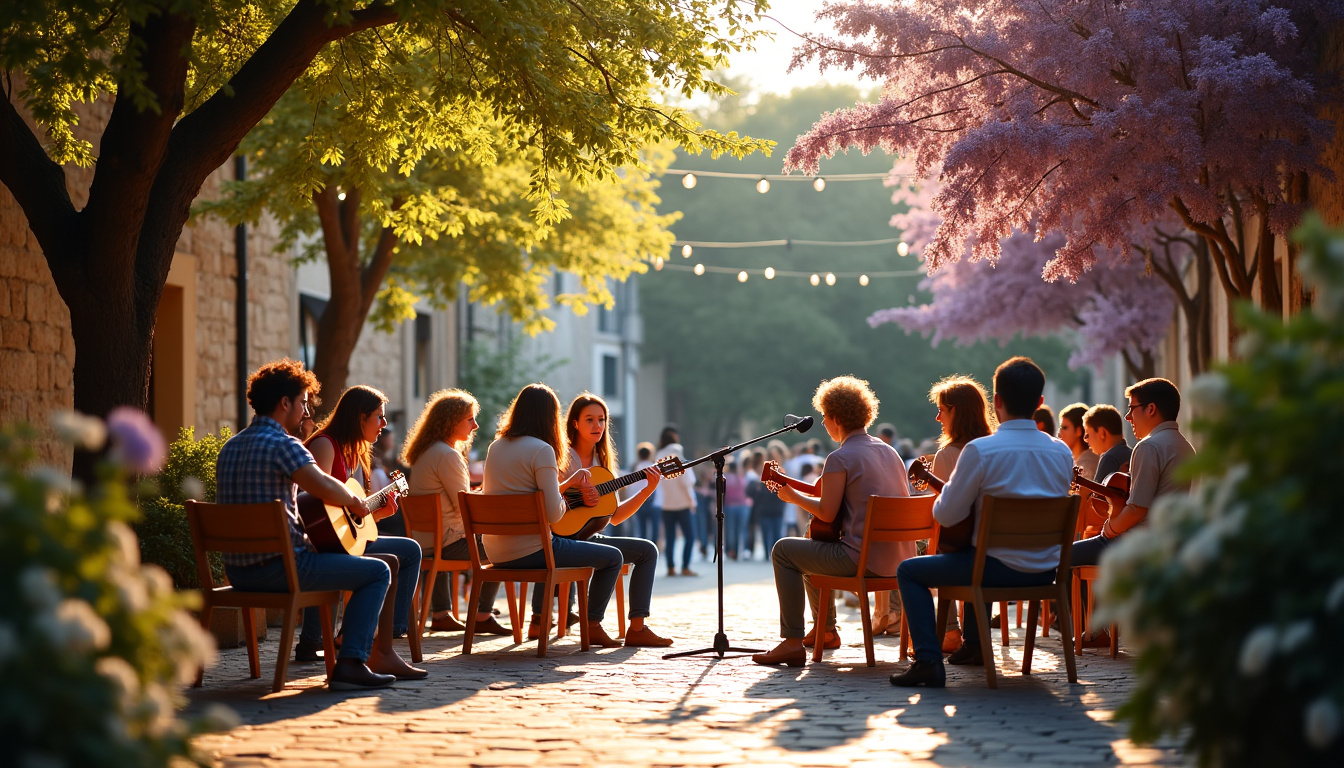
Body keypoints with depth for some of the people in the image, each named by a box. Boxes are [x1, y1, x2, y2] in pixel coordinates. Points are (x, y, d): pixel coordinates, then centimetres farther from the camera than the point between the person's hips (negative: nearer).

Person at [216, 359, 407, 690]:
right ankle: (350, 664, -10)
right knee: (377, 572, 1)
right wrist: (353, 499, -6)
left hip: (237, 570, 9)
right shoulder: (282, 444, -14)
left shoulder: (230, 447, 14)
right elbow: (325, 488, -28)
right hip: (277, 566, -9)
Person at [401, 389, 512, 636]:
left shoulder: (424, 452, 12)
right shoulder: (447, 455, -19)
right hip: (446, 542, -10)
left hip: (424, 540, 10)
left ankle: (441, 614, 31)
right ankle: (483, 616, 8)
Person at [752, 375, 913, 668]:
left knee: (783, 550, 5)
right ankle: (825, 629, 41)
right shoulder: (889, 451, 13)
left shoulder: (841, 459, -13)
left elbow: (827, 513, -14)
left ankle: (792, 643, 0)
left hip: (863, 558, -9)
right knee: (810, 548, 31)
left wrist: (793, 496, 4)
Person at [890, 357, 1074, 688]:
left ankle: (928, 661, -2)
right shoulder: (1062, 452, 0)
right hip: (1046, 571, 6)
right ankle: (973, 644, 49)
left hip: (1002, 570, -6)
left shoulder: (980, 450, -17)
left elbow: (946, 516, -11)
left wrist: (946, 489, 12)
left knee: (909, 571, 11)